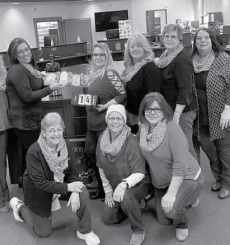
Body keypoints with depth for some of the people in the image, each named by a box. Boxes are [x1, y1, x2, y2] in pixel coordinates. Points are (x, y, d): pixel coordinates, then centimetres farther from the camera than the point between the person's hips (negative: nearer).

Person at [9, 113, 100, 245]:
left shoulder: (66, 145, -16)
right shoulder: (34, 152, -30)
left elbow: (73, 172, -9)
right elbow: (40, 182, -29)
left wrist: (74, 192, -27)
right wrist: (68, 187, -33)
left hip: (60, 182, 4)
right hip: (39, 191, -4)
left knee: (83, 193, -24)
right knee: (44, 233, 8)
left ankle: (85, 231, -3)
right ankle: (19, 206, 32)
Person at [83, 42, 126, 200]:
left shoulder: (110, 73, -13)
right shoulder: (92, 73, 10)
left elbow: (123, 95, -17)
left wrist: (105, 106, -20)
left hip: (106, 121, -9)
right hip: (93, 121, 9)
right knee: (90, 151, 13)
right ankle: (101, 186, 28)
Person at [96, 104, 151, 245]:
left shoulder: (131, 142, -27)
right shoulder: (102, 139, -10)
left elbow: (139, 173, -29)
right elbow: (101, 167, 2)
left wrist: (124, 184, -46)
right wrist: (108, 190, 2)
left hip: (138, 184, -6)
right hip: (115, 186, 6)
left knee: (126, 197, -37)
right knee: (108, 218, 6)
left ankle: (139, 231, -11)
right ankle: (135, 205, 29)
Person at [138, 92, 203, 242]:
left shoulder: (172, 129, -28)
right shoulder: (143, 130, -7)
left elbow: (180, 163, -31)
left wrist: (171, 193, -35)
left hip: (187, 178, -7)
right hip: (161, 182, 7)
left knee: (171, 209, -32)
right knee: (164, 221, 16)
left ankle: (182, 223, 6)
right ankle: (187, 199, 42)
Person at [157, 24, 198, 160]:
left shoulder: (182, 60, -16)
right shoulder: (166, 57, 11)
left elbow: (185, 90, -21)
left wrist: (176, 115, -23)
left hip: (182, 111, -9)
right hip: (170, 109, 9)